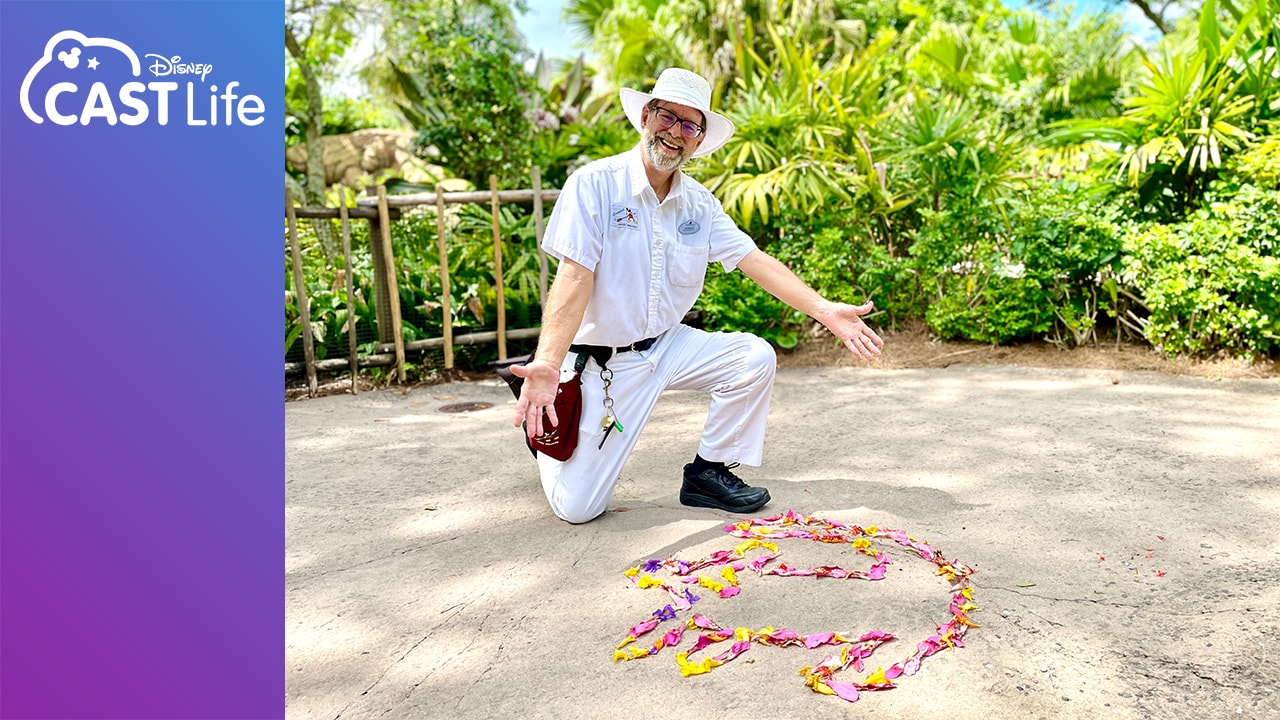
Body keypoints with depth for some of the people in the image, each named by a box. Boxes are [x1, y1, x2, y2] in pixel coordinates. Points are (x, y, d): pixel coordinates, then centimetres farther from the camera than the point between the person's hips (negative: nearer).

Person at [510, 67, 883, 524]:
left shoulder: (699, 203, 3)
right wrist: (547, 364, -37)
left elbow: (754, 260, -3)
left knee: (755, 357, -15)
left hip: (668, 346, 6)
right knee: (578, 507, -7)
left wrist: (826, 311, -15)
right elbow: (575, 278, -24)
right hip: (601, 361, -5)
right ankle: (545, 427, 26)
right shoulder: (594, 184, -15)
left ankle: (708, 473, 3)